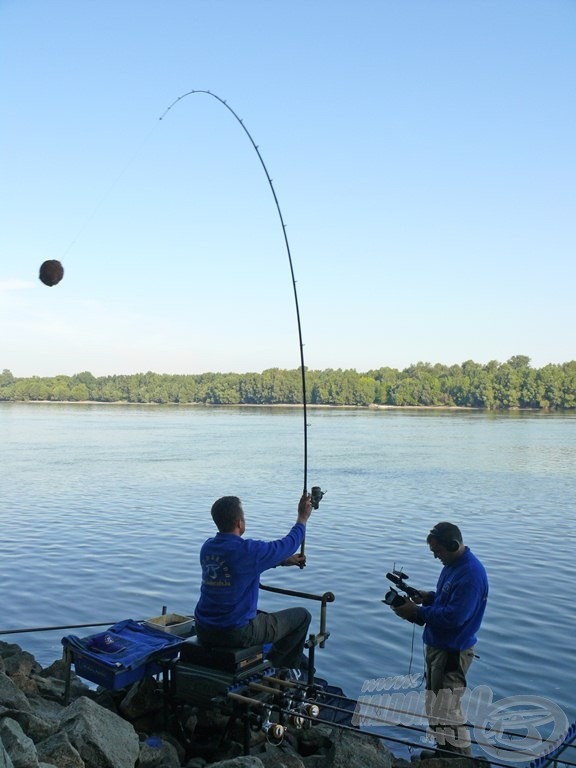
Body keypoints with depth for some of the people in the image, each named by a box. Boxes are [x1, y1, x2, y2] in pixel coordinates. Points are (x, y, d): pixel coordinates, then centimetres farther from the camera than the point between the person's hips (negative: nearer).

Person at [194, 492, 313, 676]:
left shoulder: (207, 547, 2)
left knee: (260, 614, 36)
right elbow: (289, 543, -4)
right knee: (302, 616, 11)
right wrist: (303, 517, 13)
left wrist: (285, 561, 27)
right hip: (236, 634, -7)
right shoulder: (247, 550, -21)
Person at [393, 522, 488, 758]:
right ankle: (444, 752, 35)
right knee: (435, 706, 20)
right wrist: (428, 597, 2)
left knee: (446, 712, -7)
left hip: (452, 652, -10)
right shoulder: (452, 564, 7)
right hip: (437, 645, 10)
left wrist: (417, 612, -21)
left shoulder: (470, 574, -24)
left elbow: (453, 617, -28)